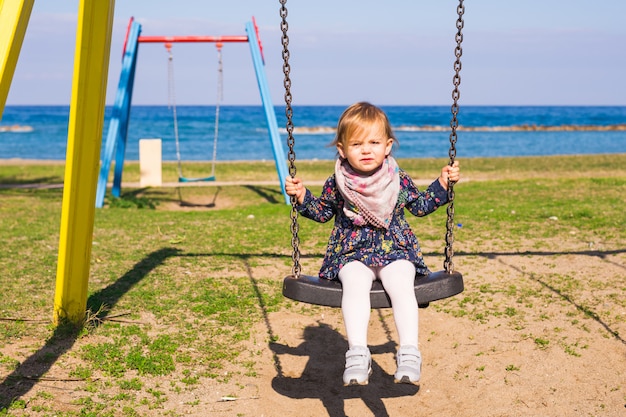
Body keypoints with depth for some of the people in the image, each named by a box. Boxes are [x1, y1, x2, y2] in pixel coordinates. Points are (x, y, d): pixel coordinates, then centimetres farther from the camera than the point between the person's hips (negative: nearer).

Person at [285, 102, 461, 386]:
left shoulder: (400, 180, 3)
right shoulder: (336, 184, 2)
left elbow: (421, 206, 19)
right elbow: (322, 213, 18)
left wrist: (442, 184, 9)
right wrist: (302, 196, 4)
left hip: (395, 251, 0)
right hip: (352, 254, 0)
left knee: (401, 285, -29)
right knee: (354, 285, -31)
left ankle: (409, 352, -30)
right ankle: (357, 353, -36)